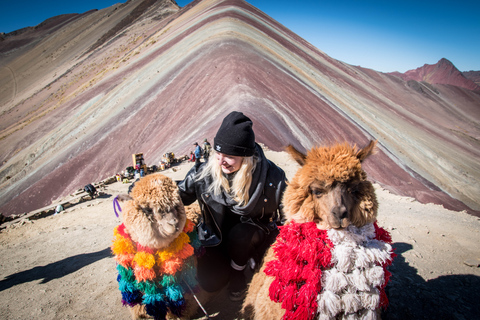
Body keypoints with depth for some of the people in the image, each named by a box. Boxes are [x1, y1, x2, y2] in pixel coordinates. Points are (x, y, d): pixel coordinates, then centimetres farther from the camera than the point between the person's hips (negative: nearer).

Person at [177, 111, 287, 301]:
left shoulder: (271, 176, -23)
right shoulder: (205, 172, -17)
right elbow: (180, 194, -3)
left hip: (254, 234, -1)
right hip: (216, 236, 2)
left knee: (240, 234, -35)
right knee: (210, 282, -13)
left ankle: (237, 272, 0)